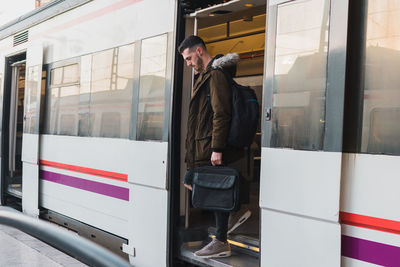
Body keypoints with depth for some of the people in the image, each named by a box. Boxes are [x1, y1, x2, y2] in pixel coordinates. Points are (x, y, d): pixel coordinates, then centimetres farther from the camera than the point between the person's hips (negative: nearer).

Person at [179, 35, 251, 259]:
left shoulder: (216, 75, -13)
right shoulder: (205, 75, 18)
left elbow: (221, 114, -20)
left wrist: (217, 149, -22)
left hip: (212, 147, -10)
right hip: (201, 146, 10)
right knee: (190, 181, 14)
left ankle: (221, 244, 11)